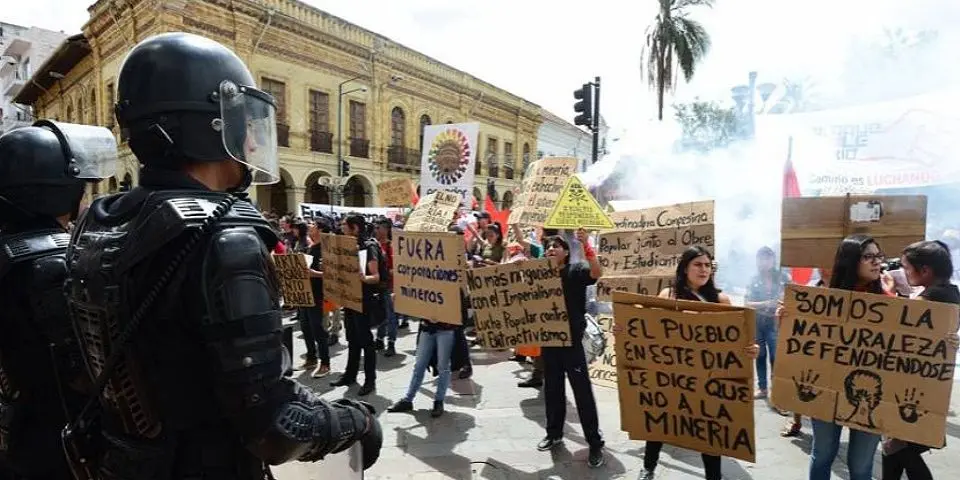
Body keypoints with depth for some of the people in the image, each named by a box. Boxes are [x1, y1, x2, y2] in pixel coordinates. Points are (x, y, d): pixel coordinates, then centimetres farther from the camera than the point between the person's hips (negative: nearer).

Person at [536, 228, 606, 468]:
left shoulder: (575, 271, -5)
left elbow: (597, 273, -25)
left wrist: (586, 246, -35)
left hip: (571, 340, -5)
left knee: (582, 391, -2)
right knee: (552, 388, 15)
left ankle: (595, 443, 8)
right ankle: (554, 433, 31)